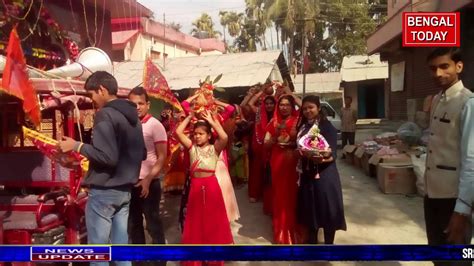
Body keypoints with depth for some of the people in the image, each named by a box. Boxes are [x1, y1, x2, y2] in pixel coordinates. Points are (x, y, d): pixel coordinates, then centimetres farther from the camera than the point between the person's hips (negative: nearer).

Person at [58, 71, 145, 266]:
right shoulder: (133, 116, 10)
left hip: (103, 191, -8)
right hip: (125, 190, 8)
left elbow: (107, 156, -23)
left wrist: (77, 146, -12)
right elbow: (142, 154, 16)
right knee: (121, 244, 15)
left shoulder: (105, 114, -15)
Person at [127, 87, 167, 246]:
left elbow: (162, 157, -10)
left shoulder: (155, 125, -8)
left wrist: (148, 180, -16)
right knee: (133, 223, 16)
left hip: (149, 183, -5)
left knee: (153, 222, 6)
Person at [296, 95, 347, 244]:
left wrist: (323, 158, -33)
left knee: (327, 209, 1)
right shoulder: (303, 126, 9)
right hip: (307, 173, 6)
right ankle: (312, 240, 29)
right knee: (310, 209, 13)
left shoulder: (327, 126, -9)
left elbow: (332, 153, -15)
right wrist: (301, 153, -3)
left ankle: (329, 242, 16)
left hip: (324, 174, -5)